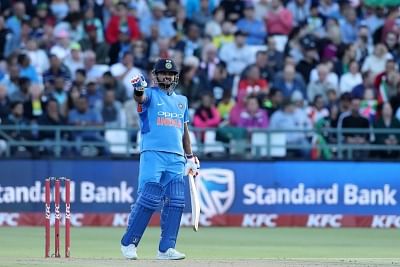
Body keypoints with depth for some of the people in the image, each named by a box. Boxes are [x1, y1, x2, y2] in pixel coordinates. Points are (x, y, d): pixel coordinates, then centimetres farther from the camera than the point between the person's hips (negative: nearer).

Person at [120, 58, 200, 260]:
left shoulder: (181, 100, 22)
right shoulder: (150, 95, 5)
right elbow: (141, 98, -20)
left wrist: (190, 157, 20)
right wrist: (138, 89, -44)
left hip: (176, 158, 6)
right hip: (152, 154, -5)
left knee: (175, 202, -3)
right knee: (148, 198, -14)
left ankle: (166, 248, 1)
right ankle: (128, 243, -4)